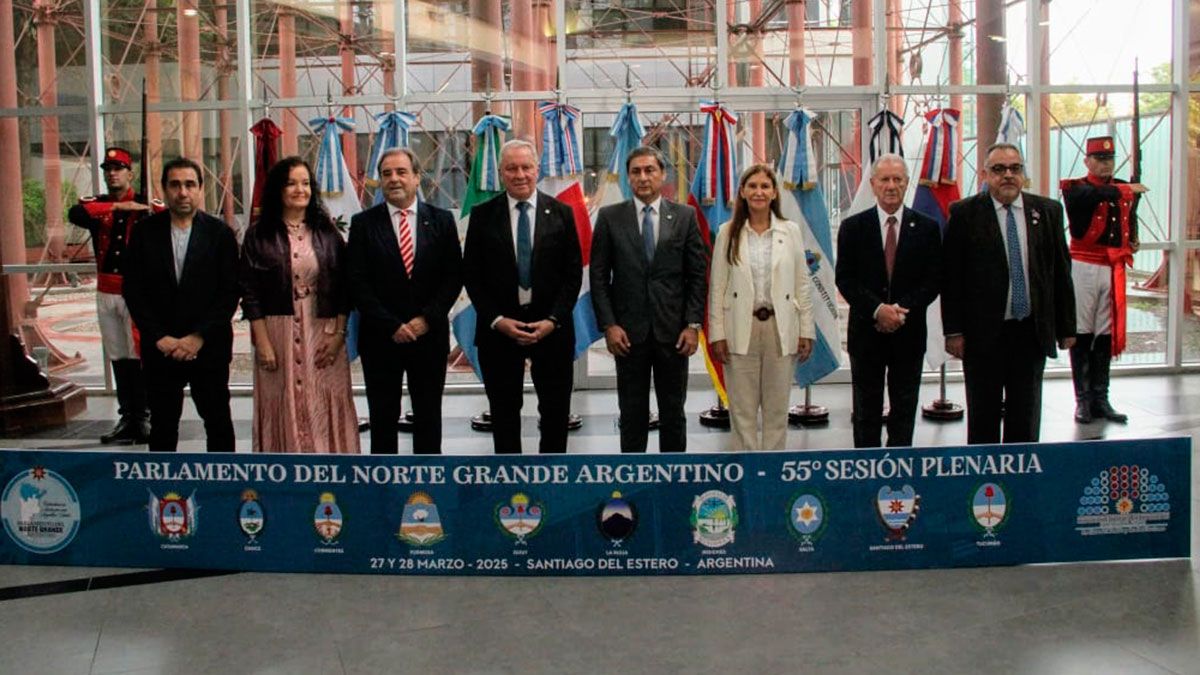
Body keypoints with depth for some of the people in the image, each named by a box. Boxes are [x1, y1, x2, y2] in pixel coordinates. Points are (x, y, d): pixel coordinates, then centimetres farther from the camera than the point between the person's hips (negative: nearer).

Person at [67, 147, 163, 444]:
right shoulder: (96, 205, 10)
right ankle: (126, 419, 17)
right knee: (118, 359, 9)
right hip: (106, 293, 4)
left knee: (139, 357, -7)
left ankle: (143, 418, 1)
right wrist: (117, 206, -16)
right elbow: (75, 214, -11)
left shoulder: (146, 206, 1)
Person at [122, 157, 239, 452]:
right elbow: (133, 290, 1)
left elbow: (230, 292, -4)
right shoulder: (145, 232, 3)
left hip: (209, 348, -1)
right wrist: (159, 337, -7)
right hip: (160, 349, 1)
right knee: (162, 427, 9)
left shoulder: (220, 232, -1)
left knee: (218, 422, 7)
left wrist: (199, 337, -11)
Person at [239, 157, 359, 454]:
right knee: (283, 408, 4)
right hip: (278, 335, -1)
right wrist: (262, 342, -7)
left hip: (323, 335, 1)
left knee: (326, 407, 4)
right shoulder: (259, 235, 1)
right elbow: (250, 293, -1)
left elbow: (343, 288, 5)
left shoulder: (327, 232, 6)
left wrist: (338, 334, -5)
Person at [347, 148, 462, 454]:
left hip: (429, 336, 1)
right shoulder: (363, 223, 1)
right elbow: (358, 283, -4)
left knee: (429, 418, 9)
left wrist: (427, 319, -10)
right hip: (380, 338, -1)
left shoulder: (441, 220, 5)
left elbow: (454, 277, 1)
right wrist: (391, 326, -11)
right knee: (383, 418, 6)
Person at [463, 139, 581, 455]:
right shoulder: (482, 215, 1)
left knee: (556, 410, 8)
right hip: (499, 328, 0)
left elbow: (574, 273, 1)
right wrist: (497, 320, -10)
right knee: (504, 411, 9)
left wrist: (553, 320, -10)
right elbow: (472, 275, 0)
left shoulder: (561, 213, 2)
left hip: (551, 327, 0)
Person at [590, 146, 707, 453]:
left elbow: (698, 275, 2)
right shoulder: (610, 217, 2)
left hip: (673, 330, 1)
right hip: (628, 331, 0)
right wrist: (608, 325, -7)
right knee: (632, 413, 8)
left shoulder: (685, 216, 3)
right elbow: (599, 276, 1)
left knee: (673, 411, 9)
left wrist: (693, 325, -5)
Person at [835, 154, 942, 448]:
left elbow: (933, 280, -1)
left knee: (904, 412, 9)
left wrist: (902, 310, -16)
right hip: (866, 333, 0)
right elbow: (845, 280, -4)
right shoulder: (852, 227, 2)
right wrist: (877, 310, -17)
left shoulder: (927, 228, 3)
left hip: (909, 333, 1)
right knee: (866, 413, 7)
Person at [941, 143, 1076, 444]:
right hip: (983, 332, -3)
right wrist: (953, 331, -9)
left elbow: (1061, 273, 8)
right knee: (983, 418, 8)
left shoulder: (1047, 211, 5)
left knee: (1026, 418, 12)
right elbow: (950, 277, -5)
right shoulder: (965, 213, -4)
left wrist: (1066, 328, 6)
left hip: (1032, 331, 3)